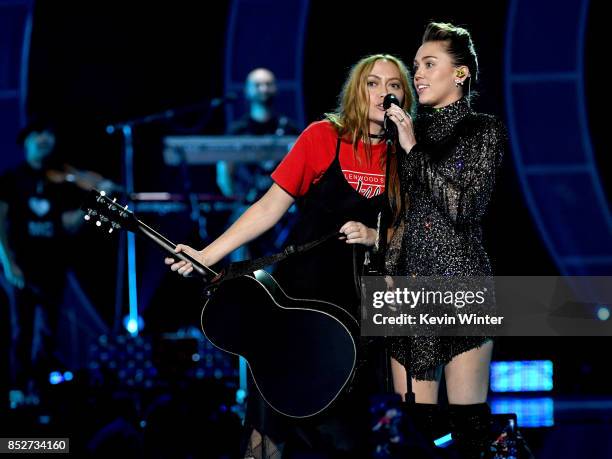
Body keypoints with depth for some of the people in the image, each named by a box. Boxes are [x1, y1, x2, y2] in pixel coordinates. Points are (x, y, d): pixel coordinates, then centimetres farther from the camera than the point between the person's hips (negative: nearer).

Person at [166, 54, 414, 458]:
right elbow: (270, 207, -4)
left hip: (360, 304, 2)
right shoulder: (323, 138, -6)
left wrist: (373, 237, -15)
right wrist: (207, 255, -10)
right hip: (299, 294, -2)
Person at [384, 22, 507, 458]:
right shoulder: (412, 129, 13)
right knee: (414, 415, 2)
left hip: (461, 287, -5)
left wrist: (415, 150, -10)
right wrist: (389, 273, 9)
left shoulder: (484, 131, 0)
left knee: (467, 418, -5)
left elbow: (466, 205, -13)